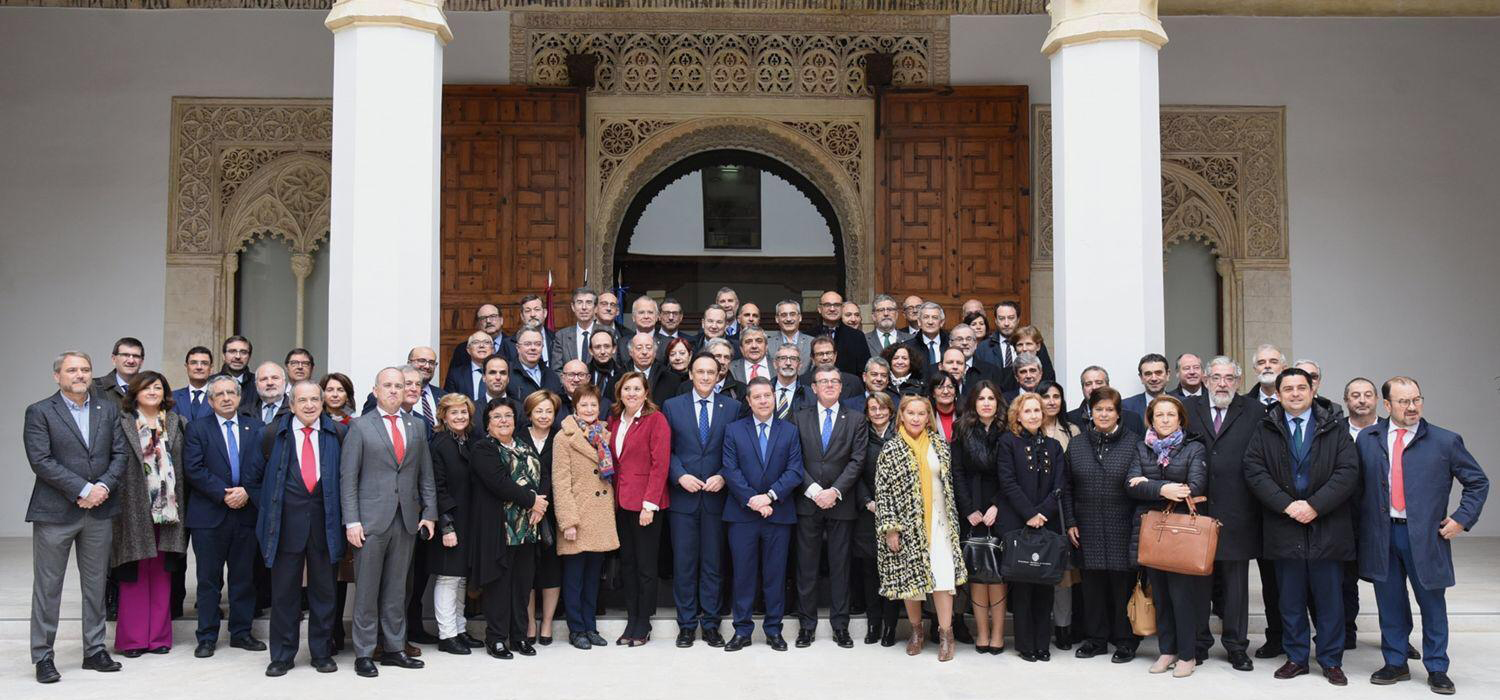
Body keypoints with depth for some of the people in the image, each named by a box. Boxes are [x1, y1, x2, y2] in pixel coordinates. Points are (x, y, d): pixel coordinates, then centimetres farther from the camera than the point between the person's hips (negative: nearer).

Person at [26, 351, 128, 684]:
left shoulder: (108, 410, 10)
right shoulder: (39, 412, -3)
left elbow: (121, 454, 6)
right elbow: (41, 460, -12)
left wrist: (104, 486, -11)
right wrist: (82, 490, -17)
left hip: (99, 510, 4)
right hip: (55, 511, -4)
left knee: (96, 585, 11)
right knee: (47, 587, 3)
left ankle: (94, 650, 20)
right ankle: (43, 656, 12)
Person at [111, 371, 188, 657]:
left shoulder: (177, 423, 10)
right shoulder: (122, 423, 0)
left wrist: (181, 505, 2)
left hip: (167, 509, 3)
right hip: (134, 509, -3)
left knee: (161, 573, 7)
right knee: (135, 573, 1)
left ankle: (159, 635, 15)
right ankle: (132, 638, 10)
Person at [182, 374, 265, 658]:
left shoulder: (255, 427, 9)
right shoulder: (198, 429, 2)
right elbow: (193, 469, -7)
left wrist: (246, 491, -11)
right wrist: (224, 494, -13)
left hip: (246, 512, 2)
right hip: (209, 515, -2)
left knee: (244, 577, 8)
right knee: (208, 579, 4)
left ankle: (241, 633, 18)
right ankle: (207, 637, 12)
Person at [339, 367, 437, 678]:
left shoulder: (416, 426, 12)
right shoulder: (360, 427, 0)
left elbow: (426, 474, 13)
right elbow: (348, 477, -3)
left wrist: (429, 512, 6)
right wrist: (351, 521, -10)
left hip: (407, 521, 4)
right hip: (372, 520, -3)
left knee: (396, 589, 10)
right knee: (367, 590, 3)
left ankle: (395, 648, 18)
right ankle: (364, 653, 10)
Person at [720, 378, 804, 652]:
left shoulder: (790, 431, 7)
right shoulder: (733, 430, 5)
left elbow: (795, 471, -1)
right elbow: (731, 470, -3)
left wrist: (770, 496, -14)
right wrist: (752, 500, -13)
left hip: (779, 513, 1)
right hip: (742, 514, 0)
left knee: (776, 574, 5)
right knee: (743, 573, 3)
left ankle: (774, 629, 15)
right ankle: (742, 630, 11)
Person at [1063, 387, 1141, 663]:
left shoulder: (1132, 444, 1)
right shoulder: (1076, 445, 9)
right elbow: (1067, 487, 10)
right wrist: (1071, 523, 4)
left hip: (1122, 526, -2)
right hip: (1087, 526, 2)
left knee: (1122, 581, 0)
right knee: (1092, 581, 6)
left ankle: (1125, 640, 13)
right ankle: (1095, 638, 18)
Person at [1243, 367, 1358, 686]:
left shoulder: (1334, 430, 5)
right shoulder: (1264, 431, 6)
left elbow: (1348, 472, -4)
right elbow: (1254, 470, -2)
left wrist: (1314, 505, -14)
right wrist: (1287, 504, -14)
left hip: (1327, 527, -1)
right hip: (1284, 527, 1)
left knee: (1330, 598, 5)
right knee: (1290, 600, 8)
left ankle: (1331, 661, 16)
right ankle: (1296, 658, 19)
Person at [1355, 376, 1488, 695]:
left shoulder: (1445, 441, -1)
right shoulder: (1367, 439, 4)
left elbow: (1478, 482, 6)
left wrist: (1462, 519, -2)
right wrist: (1361, 523, 1)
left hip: (1426, 535, -1)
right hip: (1381, 534, 2)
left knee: (1432, 604, 7)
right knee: (1390, 605, 11)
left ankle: (1437, 669, 21)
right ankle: (1395, 663, 24)